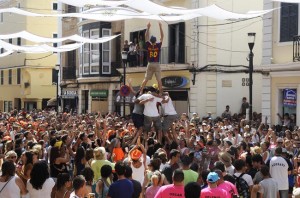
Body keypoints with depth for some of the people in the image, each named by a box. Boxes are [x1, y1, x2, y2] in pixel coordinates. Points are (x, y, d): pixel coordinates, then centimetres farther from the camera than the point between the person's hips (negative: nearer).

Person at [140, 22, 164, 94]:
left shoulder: (148, 46, -6)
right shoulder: (158, 46, -9)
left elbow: (146, 37, 1)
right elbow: (162, 37, -3)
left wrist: (148, 28, 0)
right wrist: (160, 27, -2)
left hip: (150, 64, 2)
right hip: (157, 64, -2)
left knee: (146, 79, 7)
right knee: (159, 79, -1)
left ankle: (141, 91, 1)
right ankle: (161, 92, -3)